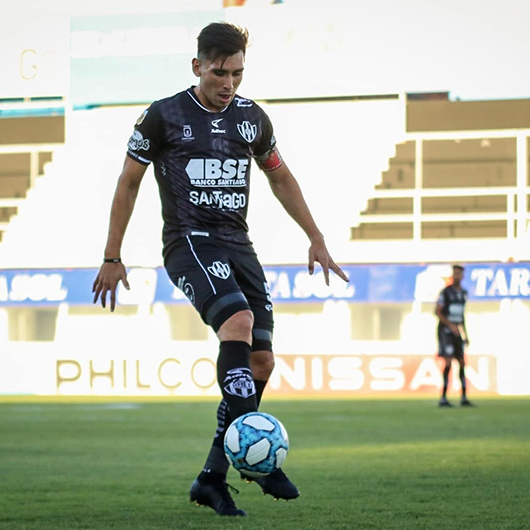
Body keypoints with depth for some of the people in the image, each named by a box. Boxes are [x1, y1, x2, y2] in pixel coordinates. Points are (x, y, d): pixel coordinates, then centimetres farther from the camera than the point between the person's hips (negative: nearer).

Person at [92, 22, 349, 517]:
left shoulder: (252, 118, 10)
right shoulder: (164, 116, -2)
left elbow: (280, 178, 24)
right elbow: (128, 182, 4)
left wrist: (316, 239, 20)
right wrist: (112, 258, 3)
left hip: (237, 245, 6)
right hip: (189, 241, -6)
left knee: (261, 361, -3)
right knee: (238, 319, -31)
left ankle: (212, 477, 6)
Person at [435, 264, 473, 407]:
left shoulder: (463, 293, 13)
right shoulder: (445, 292, -8)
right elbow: (437, 311, -12)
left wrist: (465, 335, 19)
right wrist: (450, 325, -23)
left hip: (457, 332, 7)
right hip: (445, 330, -7)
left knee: (462, 363, 6)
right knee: (448, 362, -15)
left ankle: (464, 397, 13)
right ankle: (443, 398, -13)